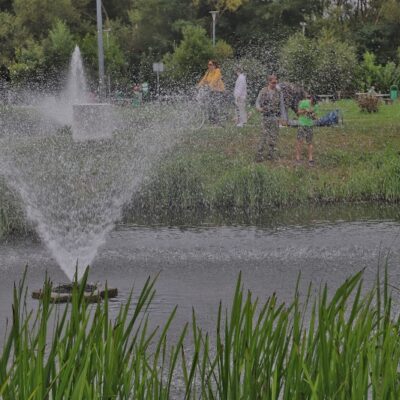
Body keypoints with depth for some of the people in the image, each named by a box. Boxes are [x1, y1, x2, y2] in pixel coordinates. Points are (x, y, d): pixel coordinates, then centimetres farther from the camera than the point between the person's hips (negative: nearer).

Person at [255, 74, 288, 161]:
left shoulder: (279, 92, 4)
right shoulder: (263, 91, 1)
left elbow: (282, 106, 6)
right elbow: (258, 101, 6)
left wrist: (283, 118, 1)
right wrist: (258, 108, -18)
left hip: (275, 117, 2)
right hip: (266, 116, -2)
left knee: (273, 136, 5)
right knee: (264, 135, -8)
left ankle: (271, 154, 15)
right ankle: (260, 154, -5)